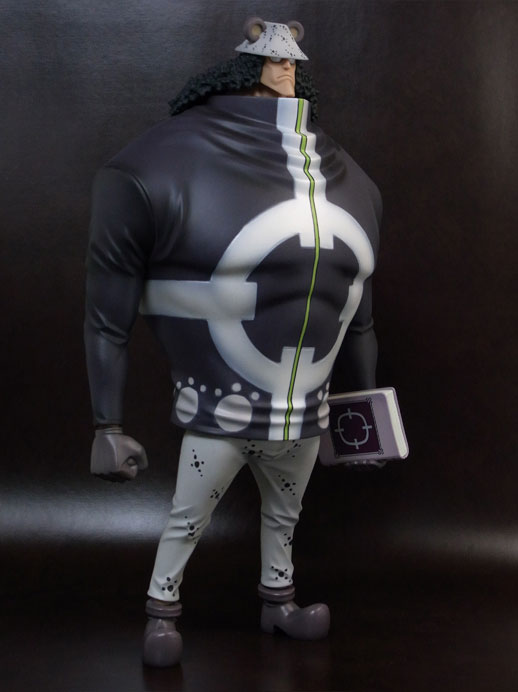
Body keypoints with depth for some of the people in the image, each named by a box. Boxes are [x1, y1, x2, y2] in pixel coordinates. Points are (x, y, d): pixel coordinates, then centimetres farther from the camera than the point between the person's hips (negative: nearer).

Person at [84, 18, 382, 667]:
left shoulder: (348, 180, 2)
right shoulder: (168, 163, -19)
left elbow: (357, 310, 14)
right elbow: (107, 316, -14)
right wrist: (108, 426, -12)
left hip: (306, 414, 5)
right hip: (221, 413, -5)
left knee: (284, 516, 24)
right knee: (185, 523, 13)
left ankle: (277, 601, 47)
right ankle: (161, 609, 38)